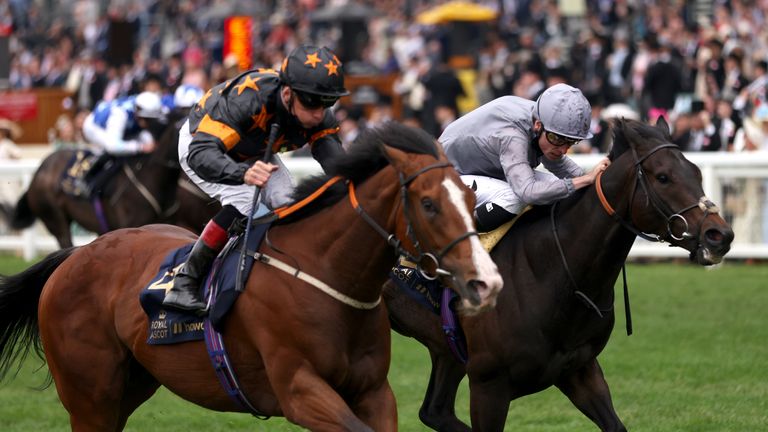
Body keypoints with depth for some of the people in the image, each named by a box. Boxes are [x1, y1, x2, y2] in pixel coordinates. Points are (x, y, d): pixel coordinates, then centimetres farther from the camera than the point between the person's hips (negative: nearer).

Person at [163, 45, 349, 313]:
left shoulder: (320, 117, -28)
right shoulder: (247, 99, -45)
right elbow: (201, 154, -53)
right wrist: (243, 173, -73)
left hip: (254, 155, 5)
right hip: (199, 142, -5)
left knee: (289, 203, -17)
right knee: (242, 202, -29)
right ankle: (184, 282, -21)